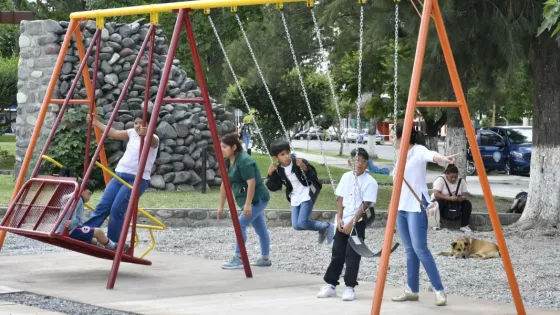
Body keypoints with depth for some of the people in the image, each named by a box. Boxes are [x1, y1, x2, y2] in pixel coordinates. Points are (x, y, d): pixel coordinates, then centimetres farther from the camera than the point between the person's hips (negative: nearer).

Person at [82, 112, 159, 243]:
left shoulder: (153, 140, -8)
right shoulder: (132, 133, 13)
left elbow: (151, 141, -31)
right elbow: (113, 133, 16)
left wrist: (147, 134, -54)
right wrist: (96, 123, 12)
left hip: (137, 180, -7)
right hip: (119, 175, 7)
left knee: (117, 210, -16)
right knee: (102, 206, -1)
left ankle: (114, 243, -3)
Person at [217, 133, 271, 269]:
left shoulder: (244, 161, -22)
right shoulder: (228, 161, 6)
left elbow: (251, 183, -27)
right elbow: (225, 184, 10)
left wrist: (248, 204, -28)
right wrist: (221, 206, 10)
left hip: (257, 199, -9)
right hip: (249, 200, 9)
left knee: (240, 224, -16)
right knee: (260, 229, 15)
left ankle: (238, 259, -14)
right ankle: (265, 259, 23)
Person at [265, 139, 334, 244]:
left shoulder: (300, 163, -16)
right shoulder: (278, 170, -2)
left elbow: (313, 177, -18)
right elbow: (273, 187, 3)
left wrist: (305, 168, -37)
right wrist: (270, 174, -12)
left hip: (307, 195, -6)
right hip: (295, 198, 6)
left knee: (302, 223, -20)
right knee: (296, 225, -1)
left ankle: (327, 227, 1)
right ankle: (322, 229, 21)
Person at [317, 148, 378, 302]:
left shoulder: (370, 182, -10)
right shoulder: (346, 177, 5)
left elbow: (365, 205, -13)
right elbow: (340, 199, 8)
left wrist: (352, 223, -16)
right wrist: (339, 219, -3)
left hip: (358, 223, -5)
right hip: (342, 222, 5)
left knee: (352, 255, -5)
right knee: (337, 253, 7)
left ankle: (350, 287, 0)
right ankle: (331, 285, 14)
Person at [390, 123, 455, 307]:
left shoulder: (418, 151, -11)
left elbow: (430, 155, -35)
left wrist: (443, 158, -56)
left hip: (416, 207, -8)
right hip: (401, 207, 8)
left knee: (420, 249, -14)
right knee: (409, 250, 10)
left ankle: (439, 290, -11)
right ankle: (412, 290, 15)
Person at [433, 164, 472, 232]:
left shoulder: (461, 181, 1)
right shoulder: (440, 180, -13)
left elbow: (464, 195, 0)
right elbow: (436, 194, -23)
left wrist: (462, 197, -26)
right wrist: (449, 198, -34)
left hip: (456, 205, 4)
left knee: (467, 203, -21)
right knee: (438, 202, -37)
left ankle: (464, 226, -17)